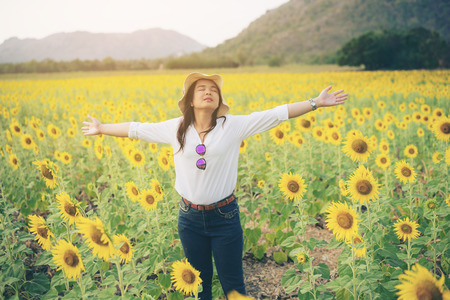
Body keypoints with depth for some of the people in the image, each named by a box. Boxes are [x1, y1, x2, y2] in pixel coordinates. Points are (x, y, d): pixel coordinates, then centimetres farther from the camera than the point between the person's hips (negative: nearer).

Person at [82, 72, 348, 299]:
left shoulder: (234, 125, -6)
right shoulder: (175, 128, 1)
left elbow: (276, 114, -7)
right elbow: (138, 129, 12)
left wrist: (316, 103, -9)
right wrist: (102, 128, 20)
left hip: (225, 217, -2)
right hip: (190, 218, 2)